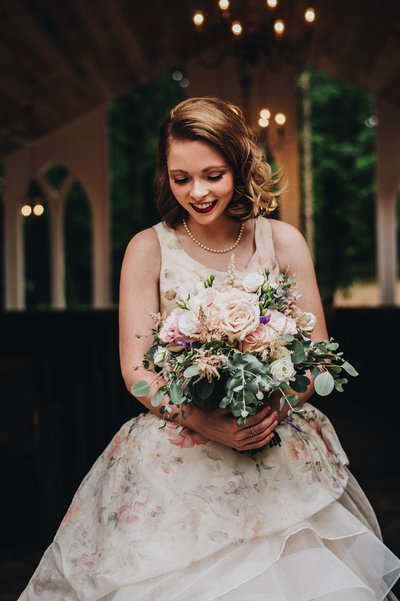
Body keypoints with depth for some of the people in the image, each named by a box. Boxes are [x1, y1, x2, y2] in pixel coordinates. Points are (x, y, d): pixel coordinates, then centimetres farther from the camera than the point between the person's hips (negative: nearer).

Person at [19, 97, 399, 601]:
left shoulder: (283, 242, 2)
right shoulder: (149, 249, -2)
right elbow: (135, 369, -4)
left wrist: (273, 407, -17)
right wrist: (207, 422, -20)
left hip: (282, 452, 2)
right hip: (175, 458, -1)